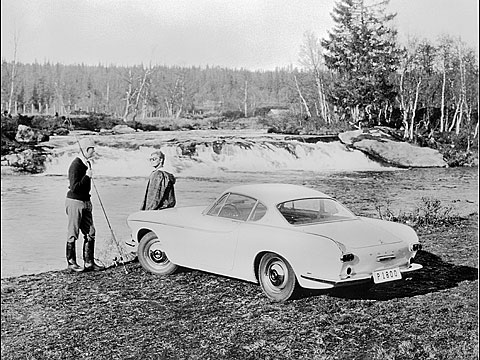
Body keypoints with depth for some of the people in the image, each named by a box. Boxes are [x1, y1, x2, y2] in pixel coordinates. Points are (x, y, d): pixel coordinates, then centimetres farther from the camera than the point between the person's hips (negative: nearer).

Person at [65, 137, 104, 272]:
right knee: (73, 234, 2)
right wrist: (87, 176, -22)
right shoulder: (75, 165, -18)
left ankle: (89, 263, 15)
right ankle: (71, 262, 13)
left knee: (90, 232, 8)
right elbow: (74, 188, -24)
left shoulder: (87, 163, 10)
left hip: (85, 201, 9)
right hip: (75, 201, -9)